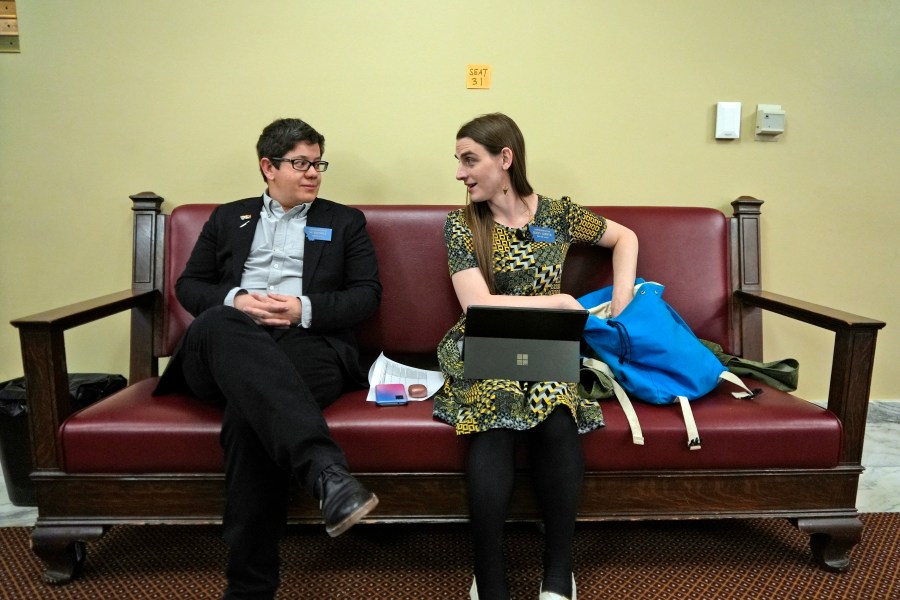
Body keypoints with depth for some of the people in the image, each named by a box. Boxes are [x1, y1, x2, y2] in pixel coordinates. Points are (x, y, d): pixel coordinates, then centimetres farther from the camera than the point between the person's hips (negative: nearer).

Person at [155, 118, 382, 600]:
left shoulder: (344, 221, 22)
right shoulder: (229, 218, 27)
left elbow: (368, 293, 10)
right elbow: (188, 285, 19)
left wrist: (305, 308, -8)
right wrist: (236, 301, -3)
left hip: (308, 344, -1)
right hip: (226, 349, 2)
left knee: (248, 409, -36)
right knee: (220, 323, -38)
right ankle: (326, 471, -55)